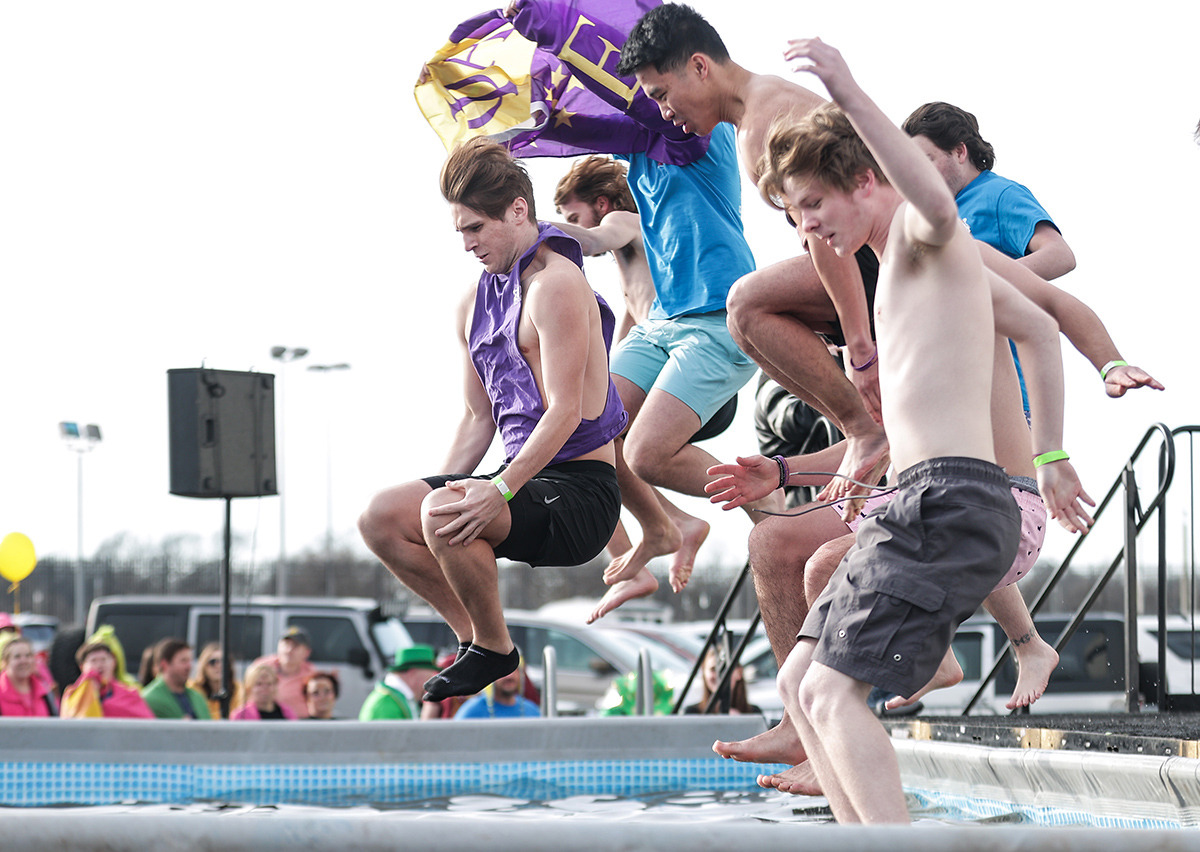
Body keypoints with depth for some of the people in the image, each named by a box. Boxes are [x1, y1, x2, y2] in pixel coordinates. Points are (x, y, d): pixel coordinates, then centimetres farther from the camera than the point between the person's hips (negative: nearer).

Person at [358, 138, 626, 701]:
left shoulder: (556, 284, -14)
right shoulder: (475, 302, 15)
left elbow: (565, 412, -21)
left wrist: (501, 490, -30)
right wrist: (436, 493, 10)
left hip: (578, 488, -9)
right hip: (524, 479, 9)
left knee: (449, 519, -31)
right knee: (382, 518, -6)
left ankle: (494, 648, -7)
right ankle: (474, 635, 6)